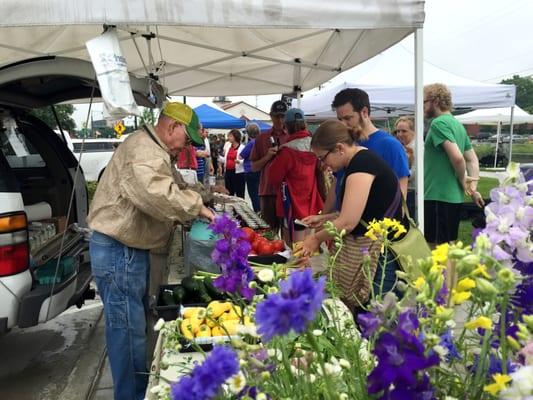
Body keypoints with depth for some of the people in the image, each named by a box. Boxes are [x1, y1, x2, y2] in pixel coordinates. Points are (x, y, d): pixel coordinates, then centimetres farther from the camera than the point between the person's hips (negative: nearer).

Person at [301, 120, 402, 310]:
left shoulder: (362, 163, -16)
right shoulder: (361, 161, 13)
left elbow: (348, 223, -20)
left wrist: (317, 238, -4)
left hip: (378, 258, -9)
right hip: (364, 252, 9)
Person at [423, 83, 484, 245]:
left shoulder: (438, 123, -13)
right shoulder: (457, 124, 15)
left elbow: (457, 157, -24)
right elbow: (472, 159, 16)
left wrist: (463, 181, -7)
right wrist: (473, 188, 7)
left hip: (438, 197, -9)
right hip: (454, 197, 9)